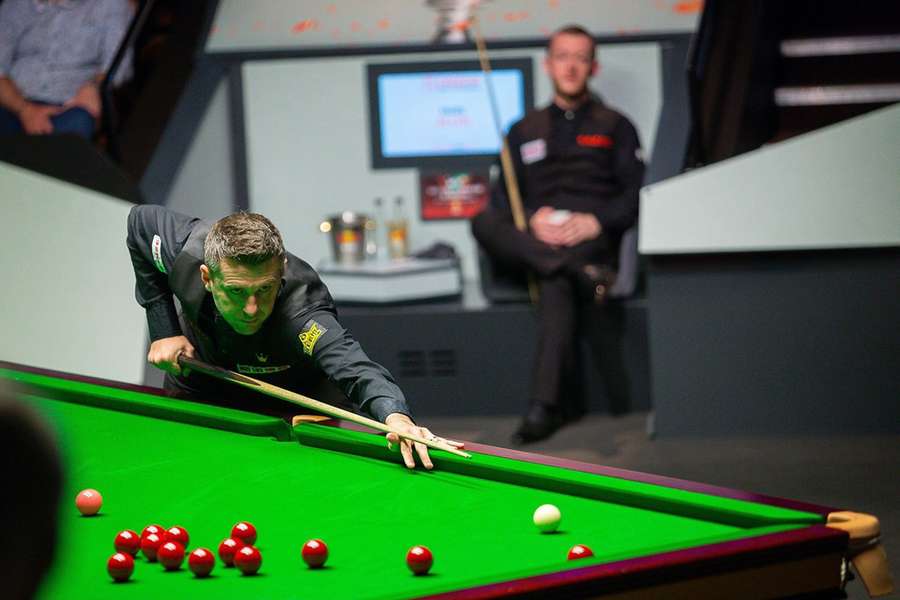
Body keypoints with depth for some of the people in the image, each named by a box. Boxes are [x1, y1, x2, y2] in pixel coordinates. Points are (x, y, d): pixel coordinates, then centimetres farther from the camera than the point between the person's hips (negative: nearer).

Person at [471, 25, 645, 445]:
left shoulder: (615, 127, 18)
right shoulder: (525, 130, 25)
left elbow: (635, 195, 6)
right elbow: (503, 194, 14)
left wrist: (595, 221, -13)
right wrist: (532, 219, -9)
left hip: (592, 240, -3)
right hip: (533, 242, 3)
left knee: (556, 284, -38)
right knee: (483, 222, -30)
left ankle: (547, 403, -47)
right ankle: (578, 272, -44)